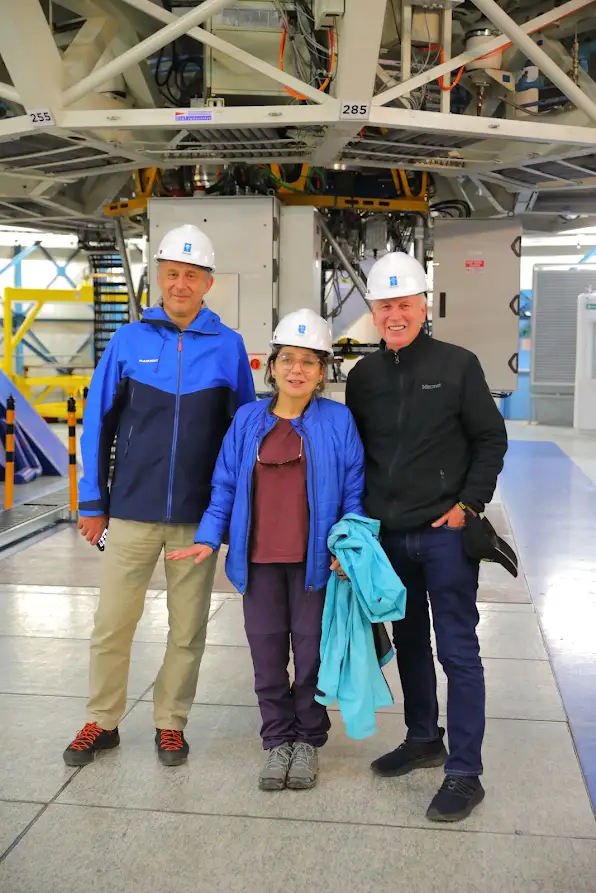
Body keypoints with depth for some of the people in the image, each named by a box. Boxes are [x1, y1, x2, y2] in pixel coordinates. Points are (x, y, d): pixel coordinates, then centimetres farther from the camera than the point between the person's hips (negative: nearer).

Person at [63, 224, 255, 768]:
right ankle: (102, 723, 28)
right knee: (111, 626, 8)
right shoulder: (129, 340, 0)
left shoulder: (228, 347, 0)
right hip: (131, 512, 0)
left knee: (188, 631, 11)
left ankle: (171, 724, 29)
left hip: (199, 516, 0)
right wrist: (92, 502, 1)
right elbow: (98, 424, 3)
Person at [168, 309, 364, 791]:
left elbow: (354, 491, -3)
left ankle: (309, 739, 30)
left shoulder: (338, 421, -5)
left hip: (315, 558, -2)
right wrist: (209, 538, -4)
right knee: (267, 651, 11)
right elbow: (226, 485, 5)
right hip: (259, 559, 2)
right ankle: (278, 740, 29)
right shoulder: (248, 420, 2)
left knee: (311, 650, 10)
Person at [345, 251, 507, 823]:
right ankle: (423, 739, 34)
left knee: (457, 651, 0)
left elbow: (491, 439, -1)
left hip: (445, 533, -5)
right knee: (408, 642, 17)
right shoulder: (363, 376, 8)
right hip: (388, 536, 5)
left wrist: (469, 504, -10)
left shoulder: (457, 365, -3)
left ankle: (464, 772, 8)